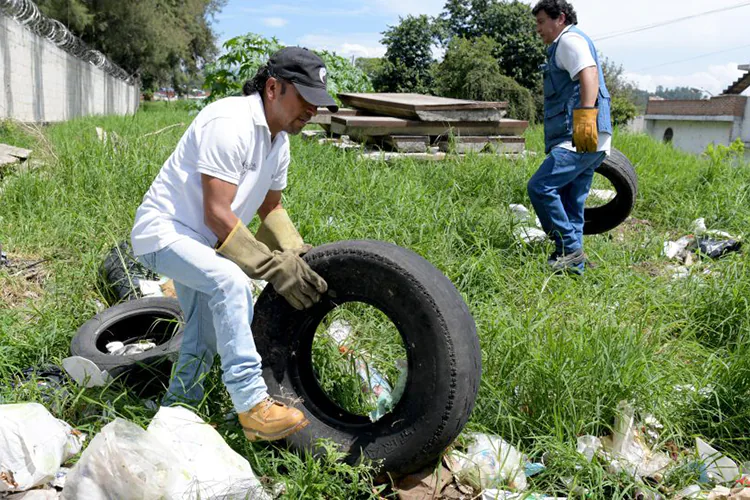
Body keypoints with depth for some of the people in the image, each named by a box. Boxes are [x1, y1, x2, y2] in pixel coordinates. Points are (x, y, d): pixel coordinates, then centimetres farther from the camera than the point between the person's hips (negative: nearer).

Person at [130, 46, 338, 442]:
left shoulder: (278, 139, 5)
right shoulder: (230, 123, -25)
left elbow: (271, 208, 15)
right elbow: (217, 215, -28)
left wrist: (298, 256, -1)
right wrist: (273, 267, -29)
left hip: (202, 241, 10)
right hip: (163, 232, -10)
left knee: (204, 345, 17)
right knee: (231, 282, -35)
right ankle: (252, 404, -30)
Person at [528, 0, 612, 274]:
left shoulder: (569, 39, -1)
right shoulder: (564, 46, 31)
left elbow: (589, 74, -20)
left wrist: (586, 115, -33)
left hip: (581, 139, -11)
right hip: (584, 142, 11)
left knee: (540, 187, -18)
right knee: (571, 205, 10)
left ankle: (570, 249, -14)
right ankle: (573, 265, 13)